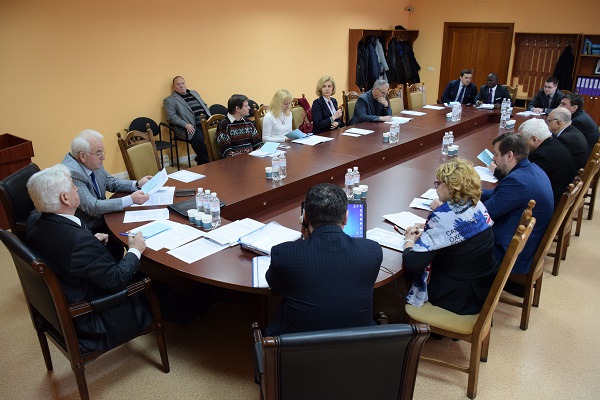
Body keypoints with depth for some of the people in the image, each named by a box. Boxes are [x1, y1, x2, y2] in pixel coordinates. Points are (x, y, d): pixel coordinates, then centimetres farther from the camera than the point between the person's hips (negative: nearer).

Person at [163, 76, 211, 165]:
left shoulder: (194, 93, 26)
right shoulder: (170, 100, 7)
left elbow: (205, 106, 27)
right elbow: (172, 116, -5)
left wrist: (210, 118, 7)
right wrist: (186, 125, -19)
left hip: (205, 123, 6)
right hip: (191, 127, -5)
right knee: (199, 139, -35)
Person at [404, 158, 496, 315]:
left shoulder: (443, 218, -28)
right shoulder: (478, 205, -4)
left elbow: (413, 265, -30)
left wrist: (409, 241, -10)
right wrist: (424, 230, 2)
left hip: (459, 299, -7)